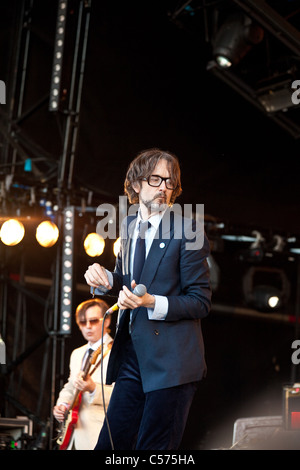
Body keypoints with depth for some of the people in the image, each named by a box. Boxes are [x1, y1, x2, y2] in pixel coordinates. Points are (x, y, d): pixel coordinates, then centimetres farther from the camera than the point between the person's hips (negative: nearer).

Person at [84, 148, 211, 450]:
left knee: (154, 448, -1)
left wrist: (153, 303, -22)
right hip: (132, 355, 6)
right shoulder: (128, 226, 12)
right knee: (109, 445, 6)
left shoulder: (187, 230, -8)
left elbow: (200, 302, -8)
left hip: (172, 360, -6)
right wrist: (105, 280, 2)